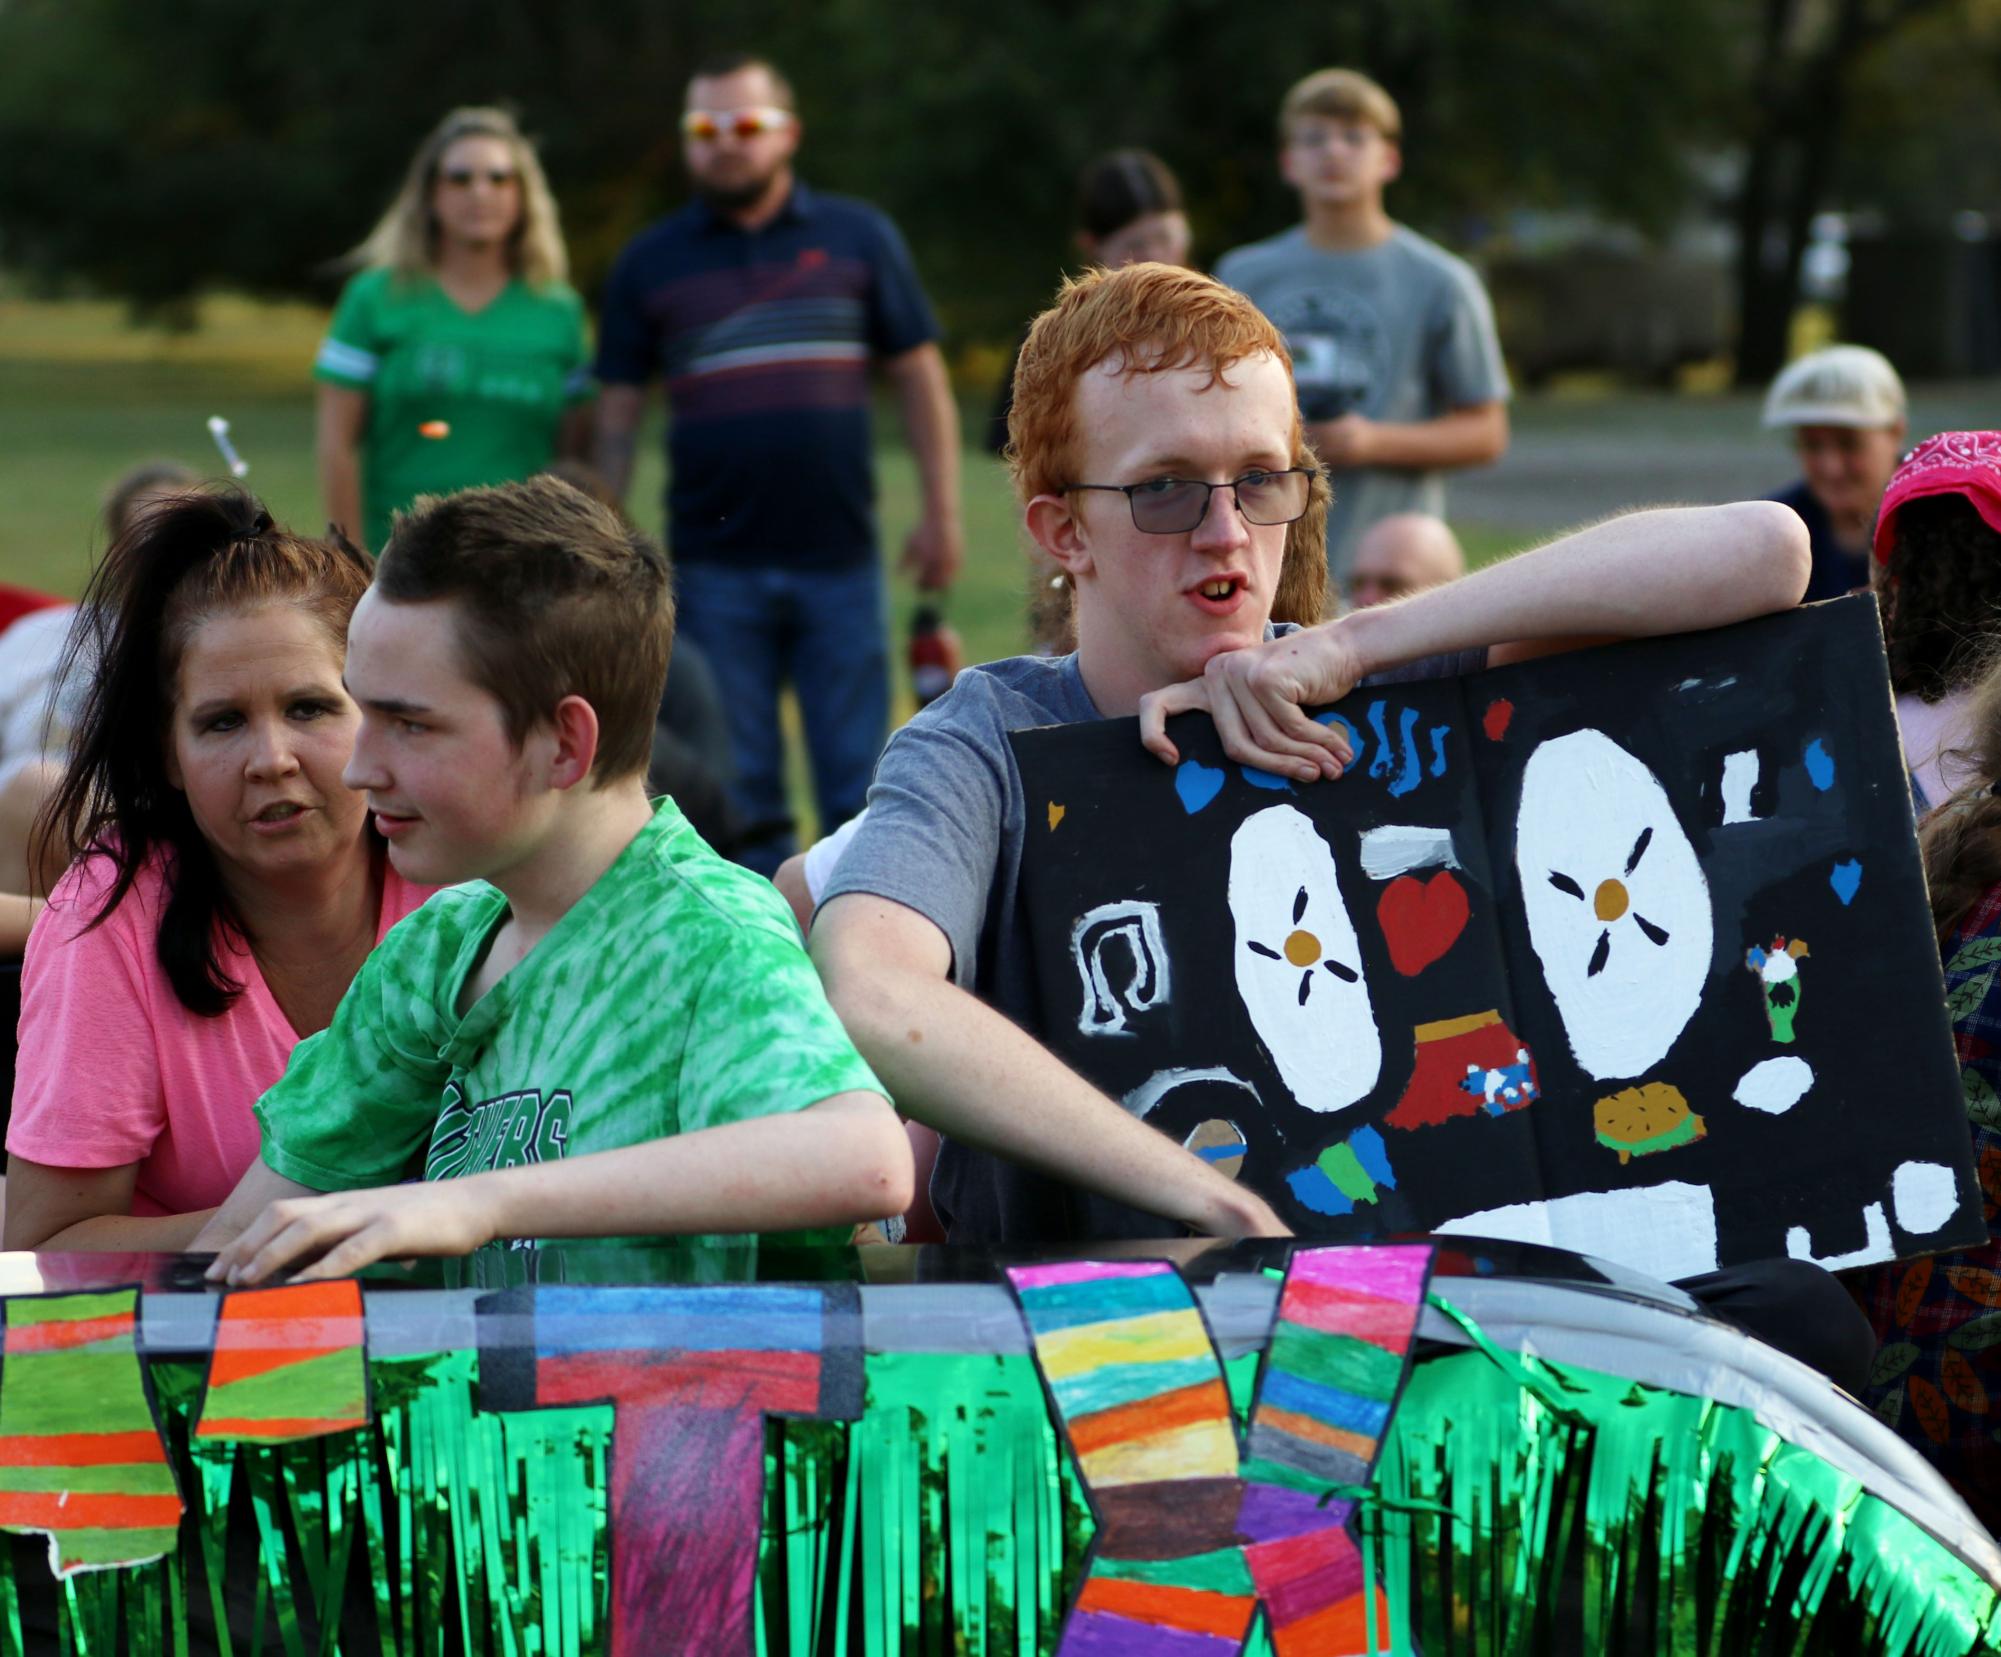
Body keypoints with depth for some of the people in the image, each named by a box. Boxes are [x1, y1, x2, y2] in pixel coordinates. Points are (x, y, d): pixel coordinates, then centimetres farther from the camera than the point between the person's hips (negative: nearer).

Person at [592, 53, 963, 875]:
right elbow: (617, 417, 8)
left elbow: (920, 377, 9)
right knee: (738, 798, 4)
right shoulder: (650, 265, 7)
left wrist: (942, 513, 3)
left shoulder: (858, 238, 7)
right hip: (716, 568, 0)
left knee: (861, 787, 2)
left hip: (839, 559, 0)